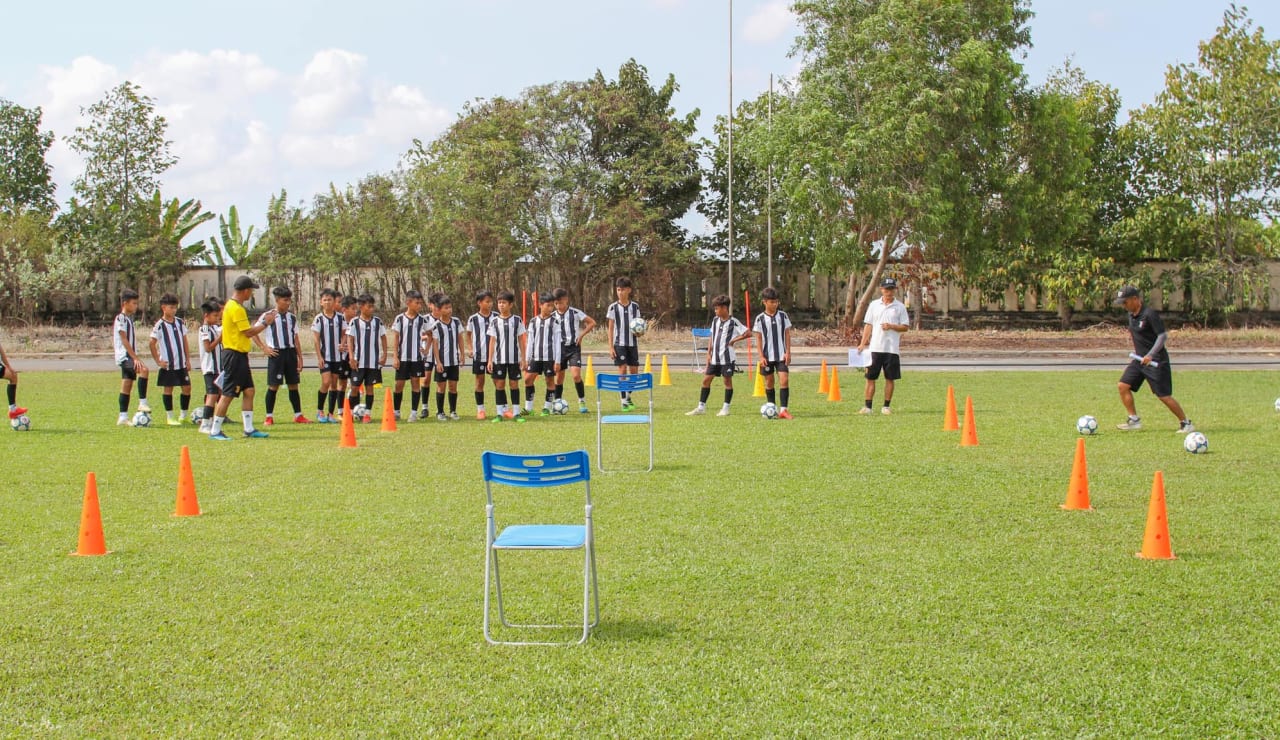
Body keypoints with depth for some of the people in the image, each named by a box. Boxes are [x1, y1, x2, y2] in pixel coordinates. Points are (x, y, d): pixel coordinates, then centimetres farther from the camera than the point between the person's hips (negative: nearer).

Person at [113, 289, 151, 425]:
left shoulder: (129, 318, 17)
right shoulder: (121, 318, -12)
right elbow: (124, 340, -19)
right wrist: (135, 358, -24)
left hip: (129, 357, 10)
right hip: (124, 356, -10)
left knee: (127, 386, 8)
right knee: (144, 370, -29)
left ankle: (123, 418, 10)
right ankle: (142, 403, -27)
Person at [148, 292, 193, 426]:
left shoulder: (180, 322, 6)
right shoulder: (159, 326, -8)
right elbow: (152, 344, -5)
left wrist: (188, 359, 8)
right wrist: (158, 361, -7)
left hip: (181, 364, 5)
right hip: (168, 364, -5)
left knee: (187, 387, 4)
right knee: (168, 389, 1)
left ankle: (183, 415, 16)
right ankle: (169, 417, 9)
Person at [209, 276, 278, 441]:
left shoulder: (233, 306, 15)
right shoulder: (236, 309, -17)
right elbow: (249, 332, -17)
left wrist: (259, 322, 13)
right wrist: (266, 323, -5)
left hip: (239, 355, 10)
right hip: (234, 355, -10)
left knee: (249, 391, 10)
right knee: (228, 394, -6)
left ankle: (249, 429, 14)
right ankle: (215, 431, -1)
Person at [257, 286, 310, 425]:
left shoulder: (292, 318, 11)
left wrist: (300, 358, 10)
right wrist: (264, 348, -6)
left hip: (290, 353, 4)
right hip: (276, 354, -4)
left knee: (293, 385, 7)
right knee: (273, 386, -2)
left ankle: (298, 415, 12)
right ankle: (269, 416, 5)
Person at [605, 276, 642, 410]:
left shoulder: (635, 306, 5)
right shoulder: (613, 307, -1)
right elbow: (611, 328, 0)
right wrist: (610, 347, -5)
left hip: (632, 343, 3)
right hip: (619, 343, -3)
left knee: (634, 371, 5)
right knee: (622, 370, -7)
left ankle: (628, 395, 27)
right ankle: (624, 401, -1)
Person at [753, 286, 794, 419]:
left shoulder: (783, 316, 2)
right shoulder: (760, 319, -2)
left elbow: (787, 335, 5)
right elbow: (759, 339, 0)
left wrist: (788, 352, -2)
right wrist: (761, 356, -6)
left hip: (781, 355, 0)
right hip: (767, 356, 0)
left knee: (784, 380, -11)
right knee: (769, 382, 7)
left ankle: (783, 409, -12)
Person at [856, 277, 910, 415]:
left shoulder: (900, 307, 3)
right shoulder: (874, 305, 8)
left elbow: (905, 327, 2)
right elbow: (868, 325, 8)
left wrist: (891, 326, -15)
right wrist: (863, 344, 0)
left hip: (891, 348, -1)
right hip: (875, 347, 1)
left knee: (890, 378, 3)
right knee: (870, 377, 1)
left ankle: (886, 407, 11)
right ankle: (867, 407, 4)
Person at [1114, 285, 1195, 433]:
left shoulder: (1149, 314, -18)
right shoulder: (1131, 315, 8)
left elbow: (1163, 336, -20)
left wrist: (1150, 355, -27)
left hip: (1156, 360, -8)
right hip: (1140, 359, 8)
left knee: (1164, 396, -7)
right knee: (1123, 385, -1)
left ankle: (1185, 423, 8)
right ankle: (1134, 420, 7)